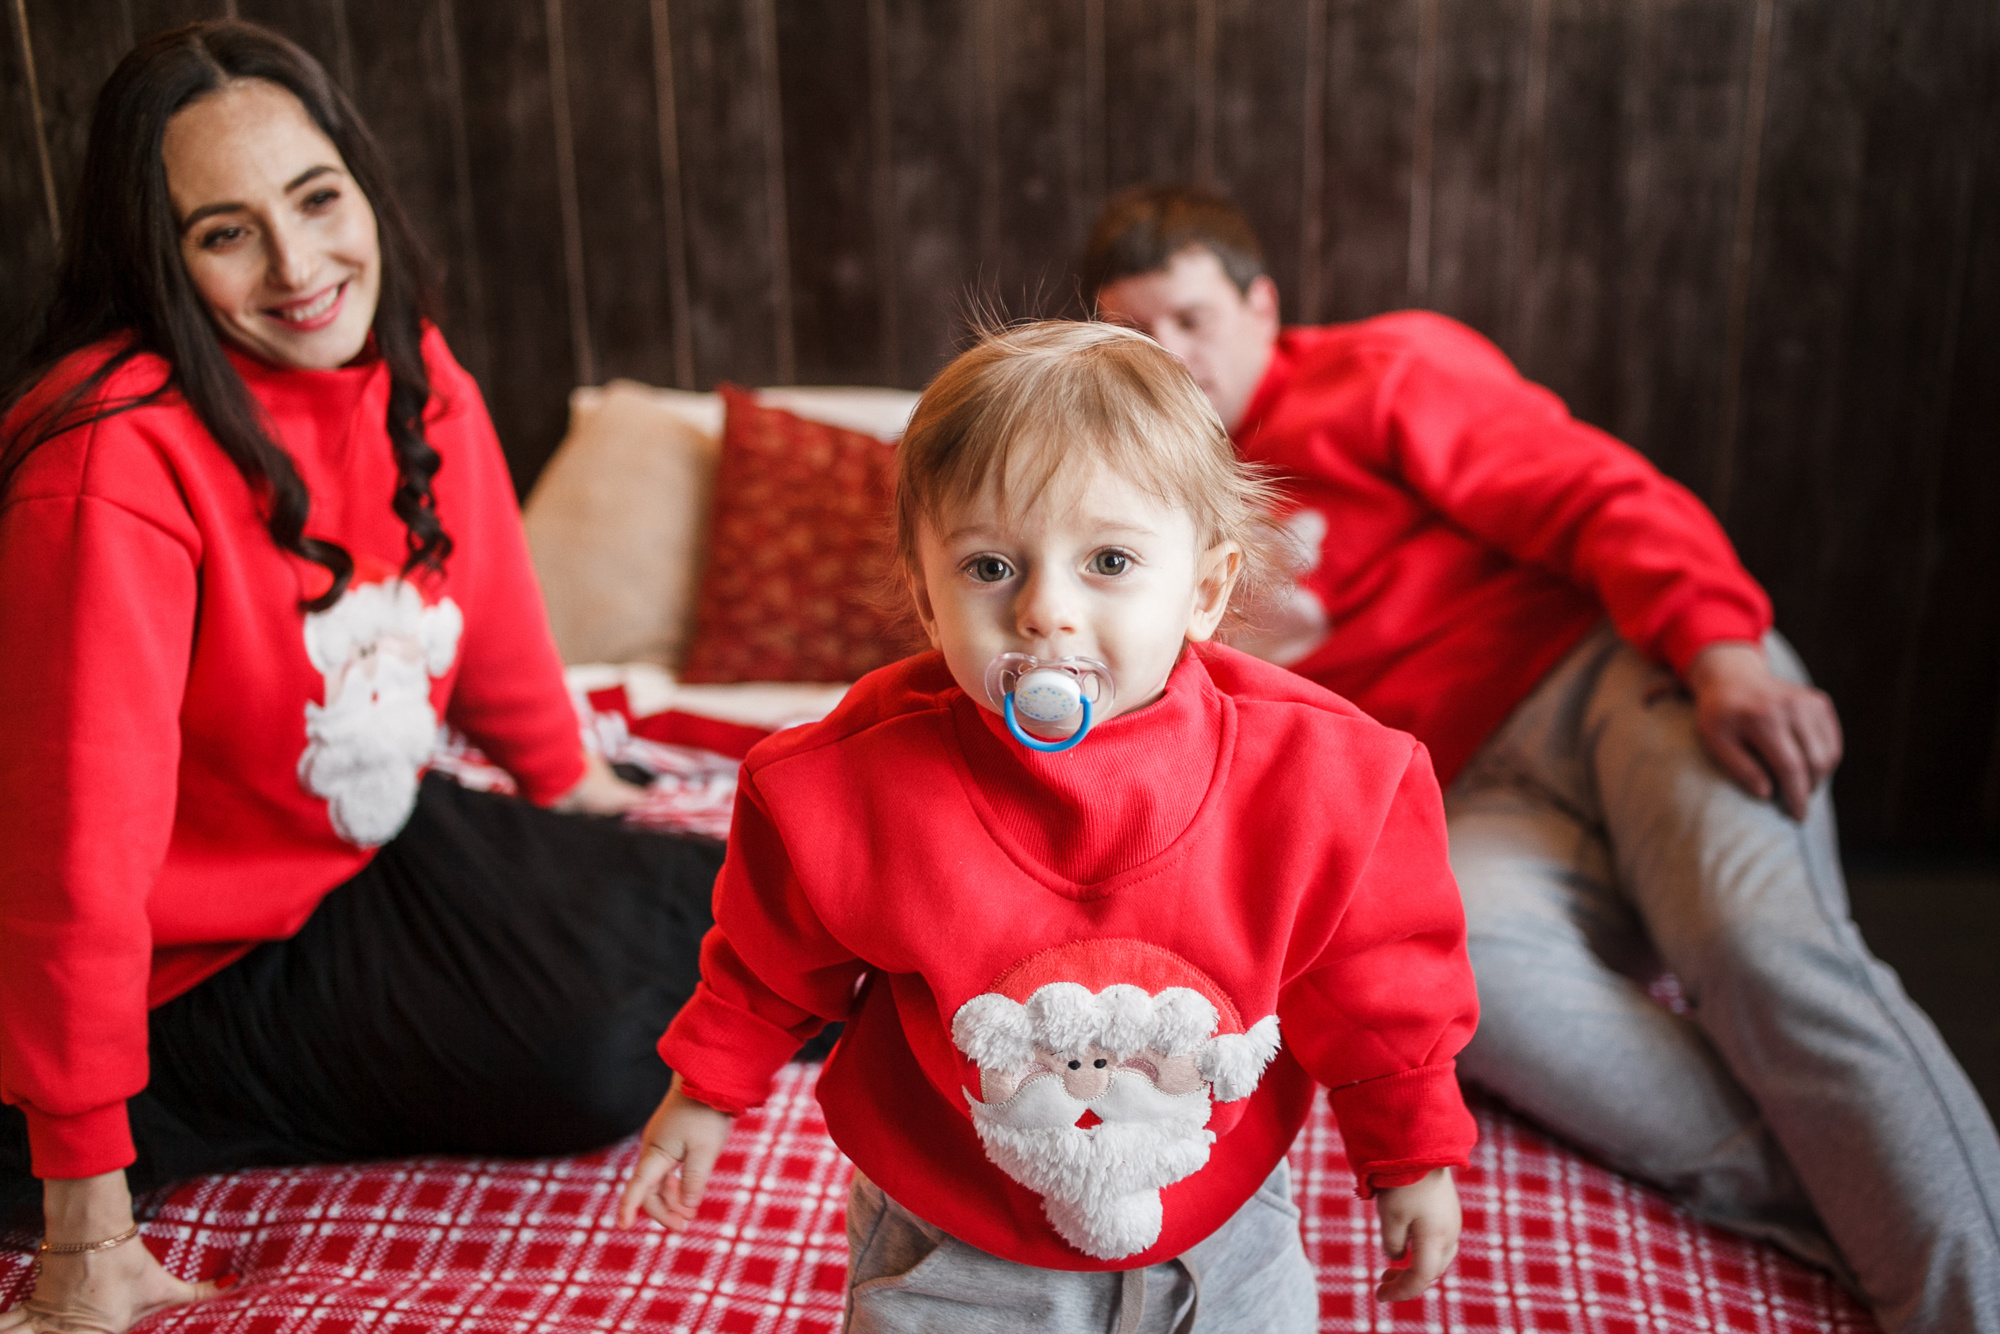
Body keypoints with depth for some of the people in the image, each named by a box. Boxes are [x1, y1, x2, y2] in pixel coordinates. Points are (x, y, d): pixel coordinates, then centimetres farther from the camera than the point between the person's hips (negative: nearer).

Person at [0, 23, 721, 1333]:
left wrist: (577, 789, 26)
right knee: (589, 1062, -17)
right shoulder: (120, 456, -31)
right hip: (207, 957, -7)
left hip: (384, 841, 8)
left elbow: (489, 612, 10)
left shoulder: (414, 375, -7)